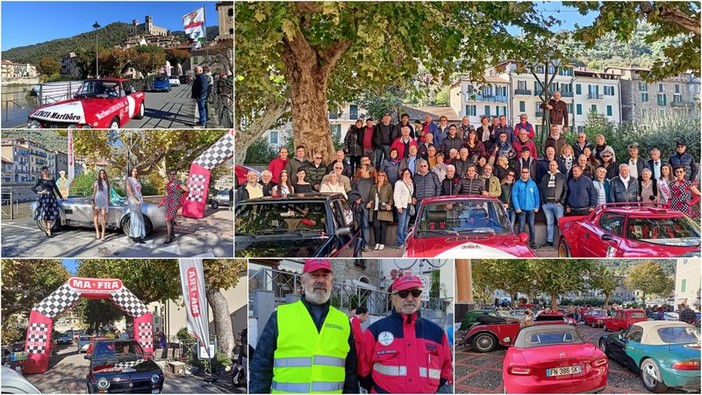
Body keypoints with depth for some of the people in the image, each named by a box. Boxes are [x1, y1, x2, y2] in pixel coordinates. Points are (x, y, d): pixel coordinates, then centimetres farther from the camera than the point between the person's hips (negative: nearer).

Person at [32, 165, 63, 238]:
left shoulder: (52, 179, 14)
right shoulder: (40, 179, 5)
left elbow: (56, 188, 20)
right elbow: (33, 188, 5)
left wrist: (61, 197, 22)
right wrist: (39, 192, -9)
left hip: (51, 197, 2)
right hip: (43, 197, -2)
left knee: (51, 213, -5)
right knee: (44, 213, -4)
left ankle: (49, 229, -3)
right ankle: (45, 228, 11)